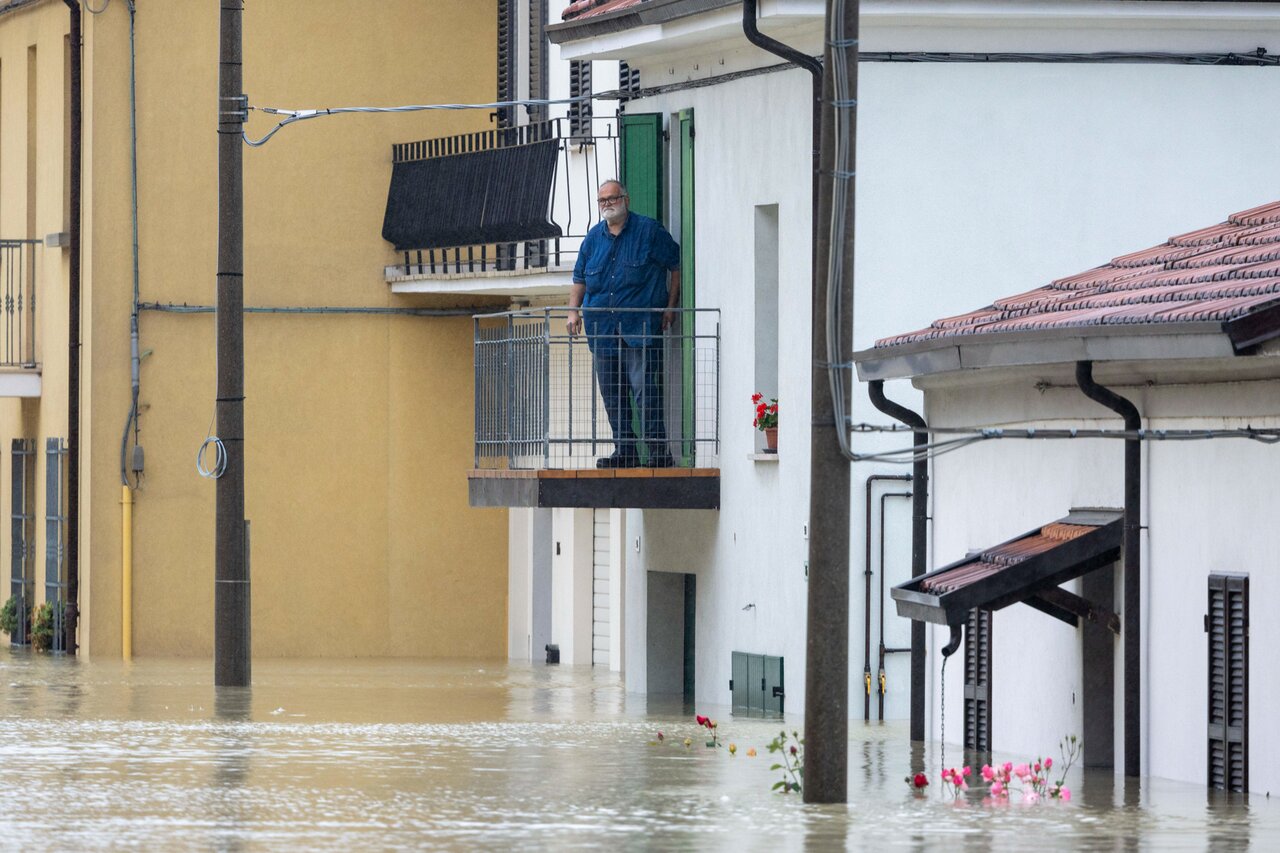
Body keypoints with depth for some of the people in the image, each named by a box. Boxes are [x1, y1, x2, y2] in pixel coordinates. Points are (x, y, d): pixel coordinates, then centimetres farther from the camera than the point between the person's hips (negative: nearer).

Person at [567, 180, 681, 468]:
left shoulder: (649, 231, 0)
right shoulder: (594, 237, 14)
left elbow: (676, 267, 5)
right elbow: (579, 279, 22)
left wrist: (670, 307, 0)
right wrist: (573, 311, 9)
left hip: (640, 327, -6)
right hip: (603, 329, 6)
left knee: (644, 389, -14)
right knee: (612, 395, 5)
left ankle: (659, 450, -12)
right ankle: (624, 451, 10)